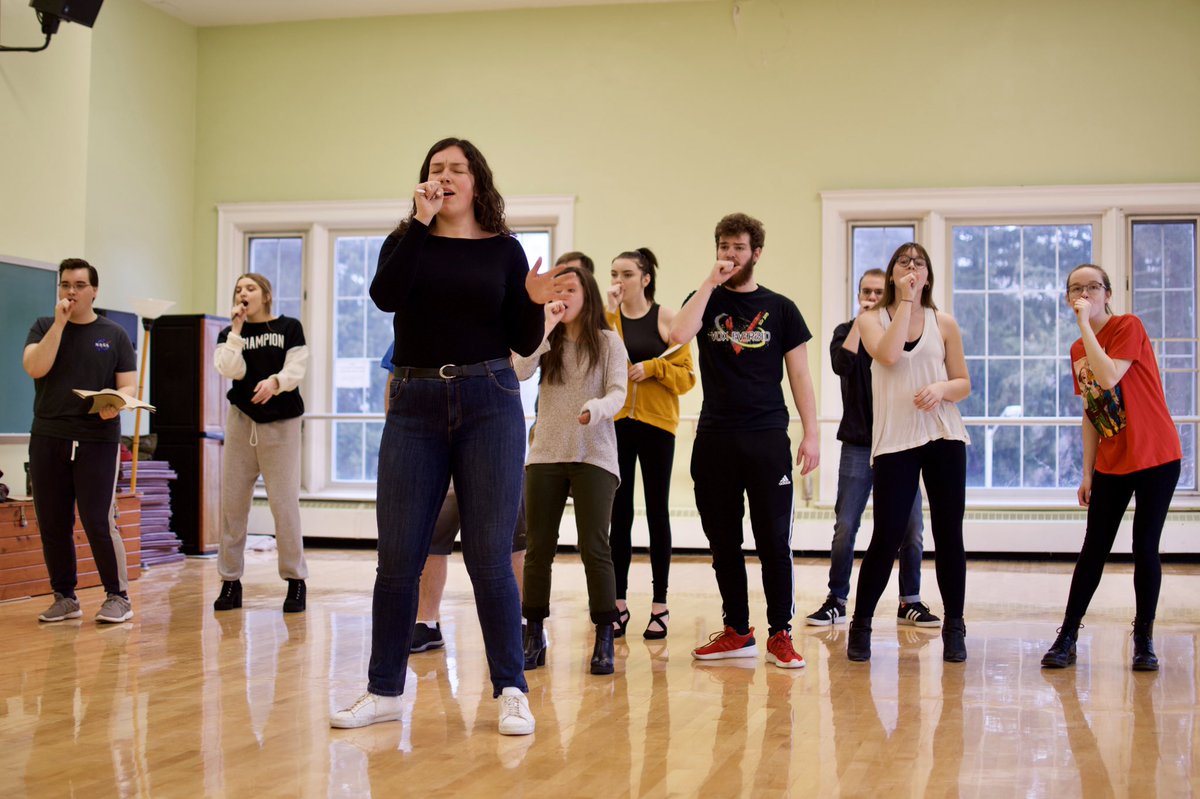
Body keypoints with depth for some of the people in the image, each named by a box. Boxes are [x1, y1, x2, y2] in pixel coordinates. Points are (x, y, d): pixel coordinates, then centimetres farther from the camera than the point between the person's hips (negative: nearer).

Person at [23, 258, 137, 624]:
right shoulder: (43, 327, 9)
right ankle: (64, 597, 16)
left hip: (98, 439, -2)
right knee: (52, 523, 5)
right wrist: (59, 323, -11)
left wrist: (116, 404, -20)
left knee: (99, 521, -8)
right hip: (48, 439, 2)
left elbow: (128, 386, 2)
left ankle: (118, 596, 2)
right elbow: (35, 368, -9)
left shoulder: (113, 334, 7)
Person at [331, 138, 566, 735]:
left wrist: (535, 302, -14)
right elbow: (385, 294, -12)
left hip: (488, 405, -1)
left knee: (489, 556, -2)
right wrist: (421, 221, -11)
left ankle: (511, 691, 7)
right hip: (415, 406, 2)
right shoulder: (407, 243, 10)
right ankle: (383, 690, 14)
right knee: (397, 557, 3)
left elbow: (523, 344, 6)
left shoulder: (503, 251, 8)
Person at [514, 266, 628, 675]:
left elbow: (617, 392, -6)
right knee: (538, 548, 4)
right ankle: (534, 637, 14)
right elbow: (521, 372, -7)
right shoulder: (546, 342, 11)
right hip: (545, 455, 3)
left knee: (594, 548, -8)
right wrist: (545, 326, -11)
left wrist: (596, 408, -27)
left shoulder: (608, 342, 4)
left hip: (593, 456, -3)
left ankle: (604, 642, 0)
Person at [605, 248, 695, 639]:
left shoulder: (667, 319, 2)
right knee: (619, 513, 3)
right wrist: (608, 312, -13)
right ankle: (619, 603, 10)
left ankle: (660, 605, 9)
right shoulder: (607, 317, 6)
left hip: (656, 424, -1)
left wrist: (654, 366, -16)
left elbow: (686, 376, 0)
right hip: (616, 425, 2)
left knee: (656, 511, 3)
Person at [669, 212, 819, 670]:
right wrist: (710, 282, -11)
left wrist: (811, 433, -2)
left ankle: (780, 635, 4)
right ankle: (737, 632, 16)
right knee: (723, 541, 7)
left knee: (773, 539, -3)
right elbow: (678, 335, -13)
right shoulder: (707, 301, 9)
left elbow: (799, 375, 6)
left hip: (767, 438, -2)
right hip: (714, 439, 2)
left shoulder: (779, 309, 7)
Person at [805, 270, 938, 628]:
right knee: (845, 527, -3)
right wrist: (861, 321, -13)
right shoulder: (846, 331, 7)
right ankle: (836, 600, 8)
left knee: (911, 528, -1)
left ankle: (910, 601, 12)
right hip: (858, 445, -1)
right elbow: (842, 363, -15)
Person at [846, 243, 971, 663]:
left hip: (944, 438, 2)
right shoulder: (871, 320, 6)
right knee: (887, 536, -6)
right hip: (894, 440, -2)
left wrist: (941, 389, -11)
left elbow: (963, 384, 11)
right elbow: (888, 356, -15)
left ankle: (954, 628, 14)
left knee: (948, 534, 3)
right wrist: (906, 301, -9)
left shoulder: (944, 324, 10)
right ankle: (861, 625, 9)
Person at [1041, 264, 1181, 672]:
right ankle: (1067, 637, 10)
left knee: (1145, 548, -2)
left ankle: (1144, 640, 11)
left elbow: (1108, 377, -27)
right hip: (1110, 464, 5)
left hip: (1155, 458, -5)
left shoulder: (1129, 327, -10)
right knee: (1094, 548, 6)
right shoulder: (1077, 350, 8)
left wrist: (1085, 324, -21)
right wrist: (1087, 472, 8)